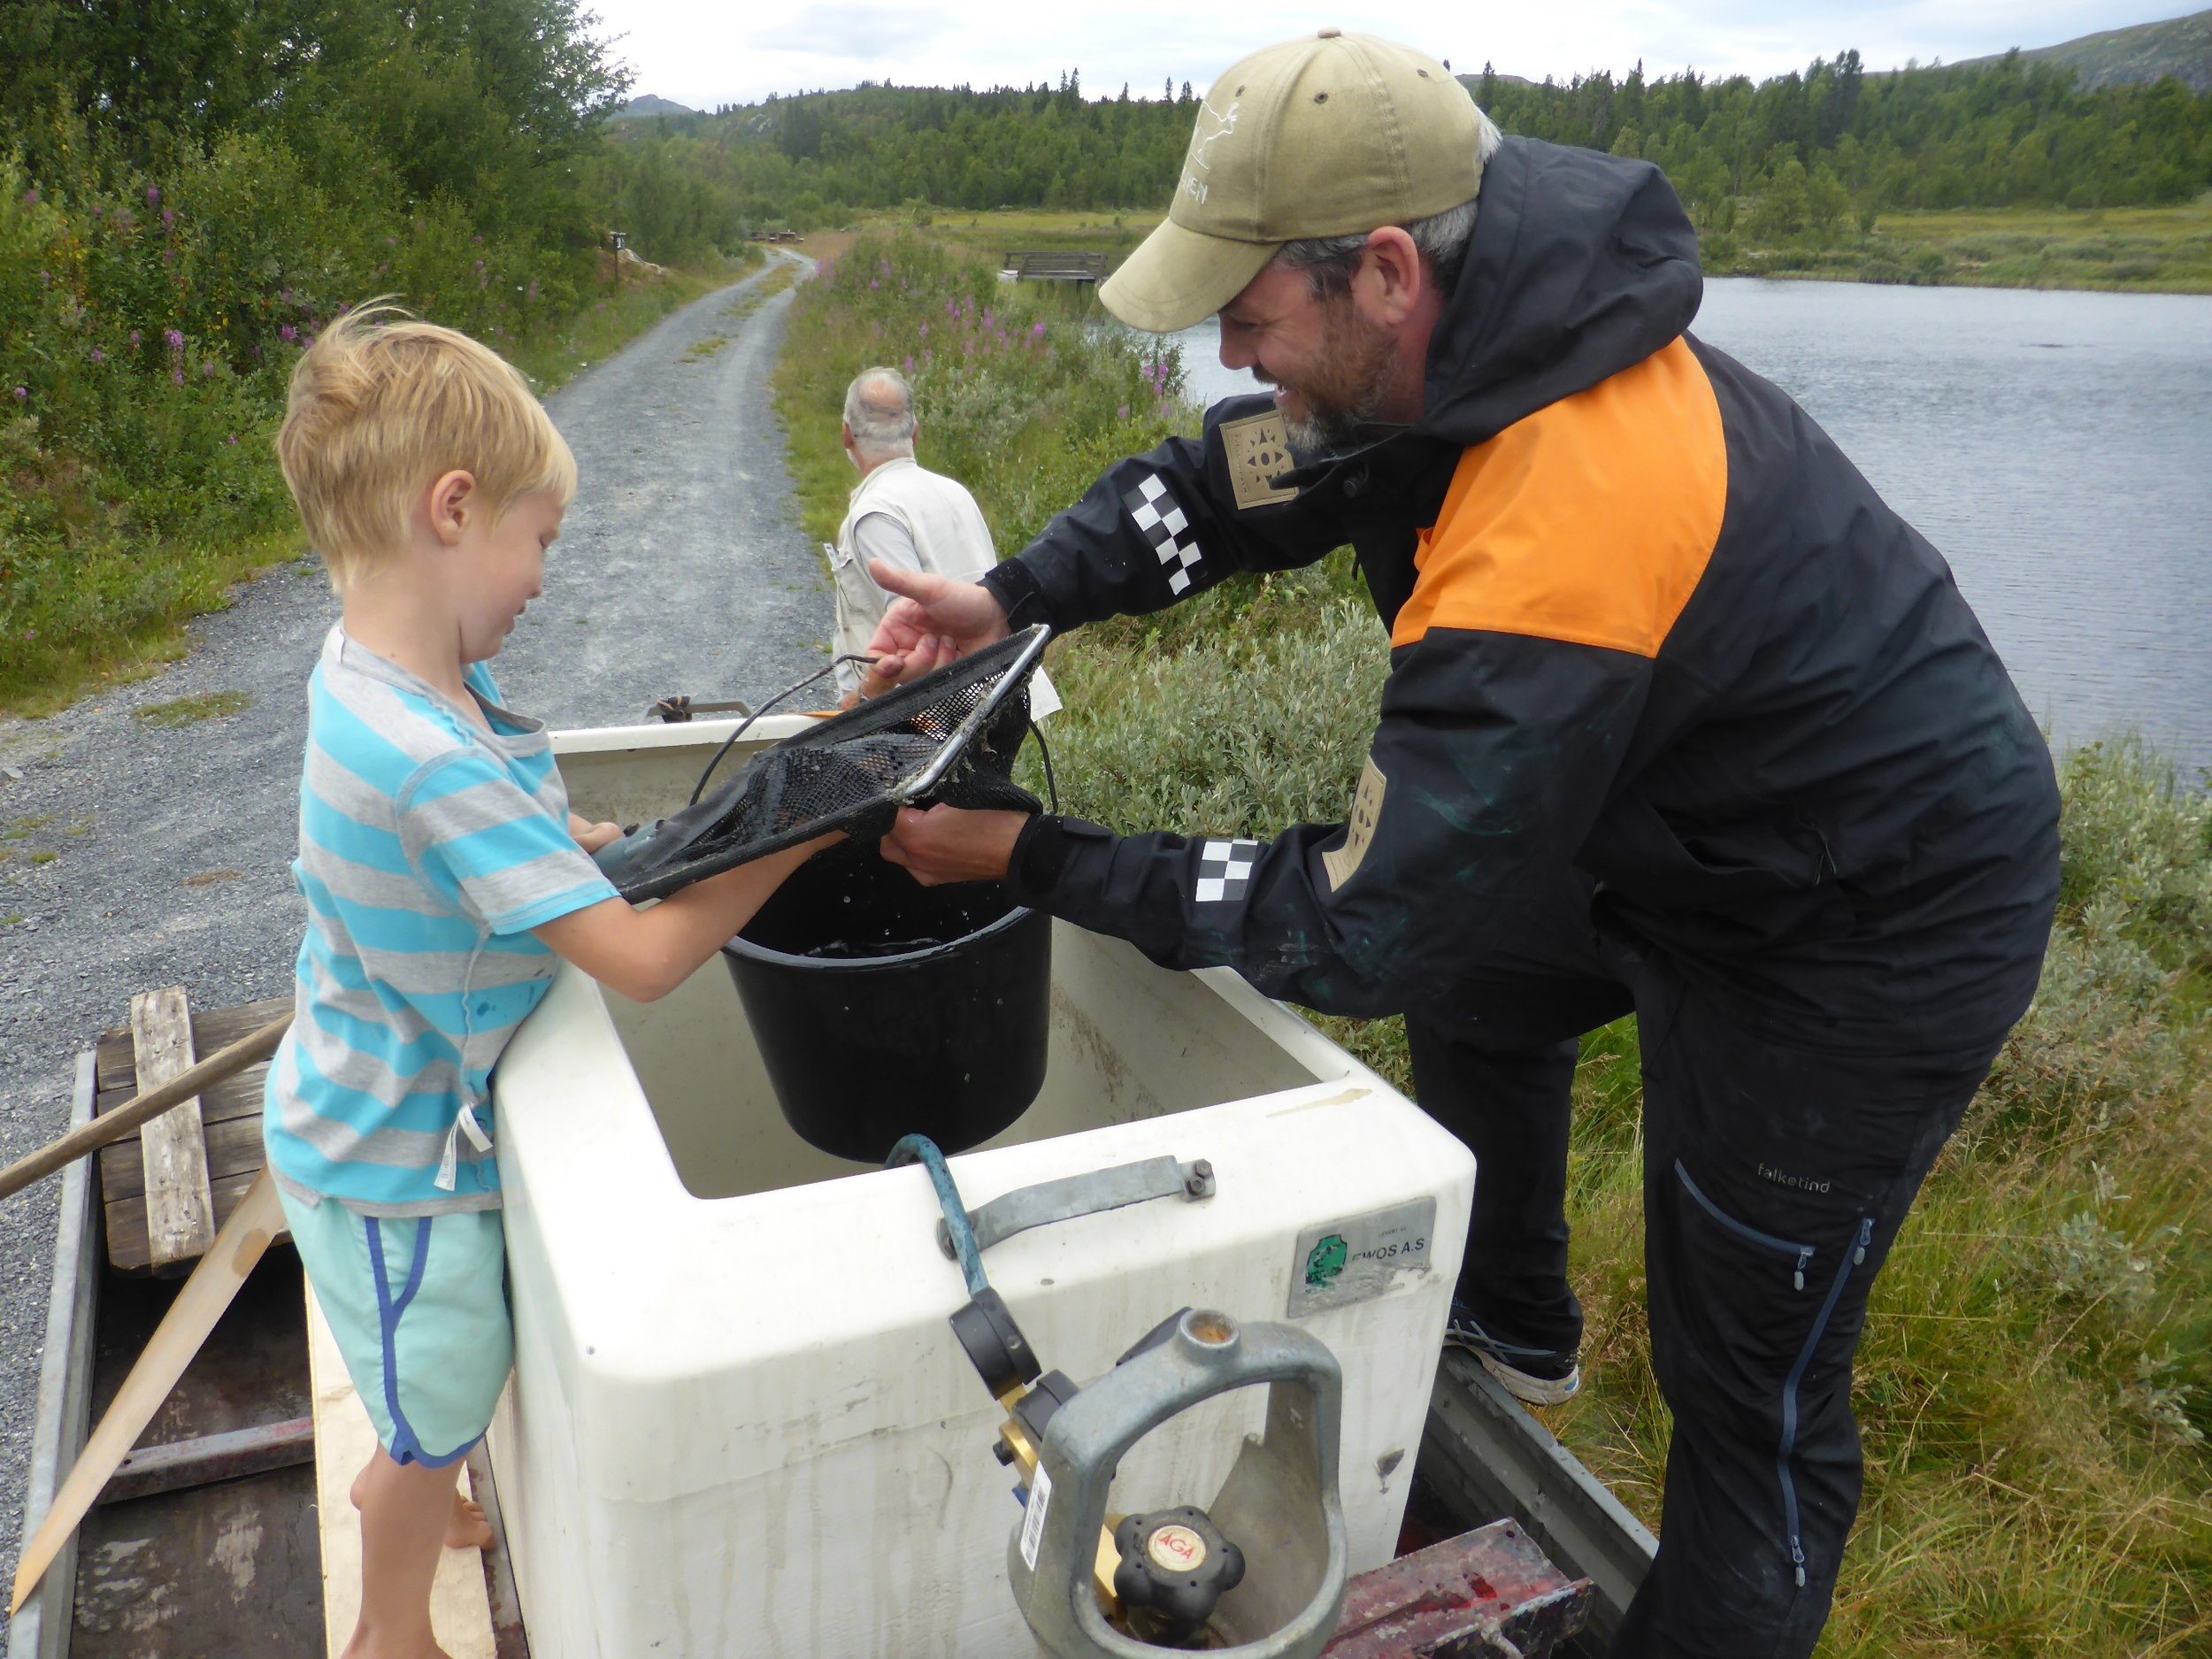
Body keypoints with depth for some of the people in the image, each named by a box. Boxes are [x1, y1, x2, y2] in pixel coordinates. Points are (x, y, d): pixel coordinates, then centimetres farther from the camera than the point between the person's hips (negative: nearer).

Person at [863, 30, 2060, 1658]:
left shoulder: (1556, 538, -38)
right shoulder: (1465, 345, -10)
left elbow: (1363, 923, -31)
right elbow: (1228, 480, 3)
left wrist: (1033, 857, -24)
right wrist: (1016, 595, -11)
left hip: (1870, 929, -9)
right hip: (1700, 814, 10)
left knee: (1751, 1377, 3)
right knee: (1479, 985, 27)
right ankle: (1517, 1326, 49)